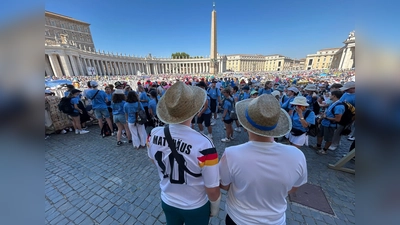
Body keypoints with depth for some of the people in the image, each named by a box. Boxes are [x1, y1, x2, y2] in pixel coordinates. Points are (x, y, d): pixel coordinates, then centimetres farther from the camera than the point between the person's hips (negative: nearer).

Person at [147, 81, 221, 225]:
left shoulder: (154, 135, -23)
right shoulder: (203, 145, -38)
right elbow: (212, 190, -23)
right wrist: (215, 207, -2)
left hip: (167, 202, 4)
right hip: (195, 208, -3)